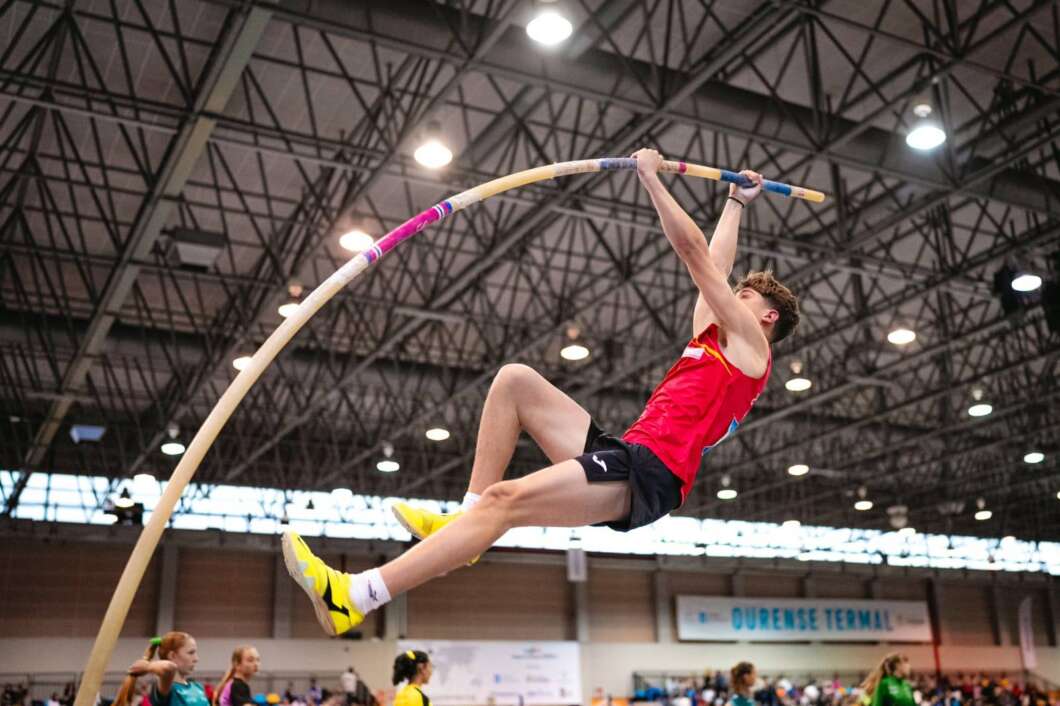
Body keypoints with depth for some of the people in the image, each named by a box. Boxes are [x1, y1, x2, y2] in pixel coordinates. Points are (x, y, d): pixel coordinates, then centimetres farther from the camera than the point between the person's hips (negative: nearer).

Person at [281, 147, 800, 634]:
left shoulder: (748, 343, 7)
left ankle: (350, 600, -33)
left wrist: (650, 177, 9)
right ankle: (467, 519, -5)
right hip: (625, 455, 9)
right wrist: (736, 204, 53)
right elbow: (713, 264, 41)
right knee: (515, 379, 6)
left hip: (648, 474, -9)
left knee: (505, 499, -27)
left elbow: (694, 253, 4)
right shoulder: (712, 340, 29)